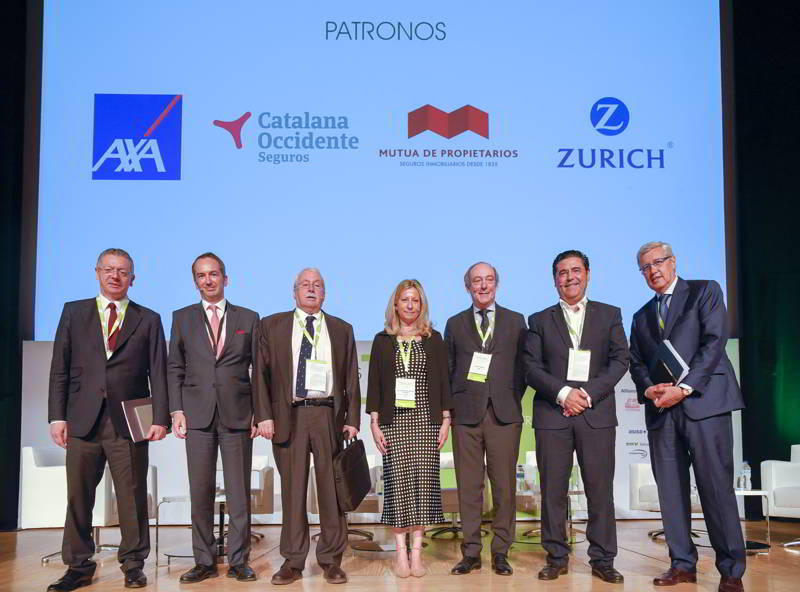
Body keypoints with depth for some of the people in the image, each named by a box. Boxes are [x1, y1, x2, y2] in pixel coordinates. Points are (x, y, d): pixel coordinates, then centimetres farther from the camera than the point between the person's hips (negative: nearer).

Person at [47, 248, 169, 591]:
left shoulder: (148, 320, 9)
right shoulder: (74, 312, 12)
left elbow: (158, 373, 4)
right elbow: (59, 369, 8)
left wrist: (160, 418, -5)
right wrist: (57, 416, 0)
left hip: (129, 422, -1)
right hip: (82, 421, 1)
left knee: (132, 497, 3)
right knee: (78, 497, 6)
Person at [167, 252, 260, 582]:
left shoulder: (248, 318, 9)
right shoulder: (182, 318, 11)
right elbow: (174, 368, 9)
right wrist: (177, 411, -1)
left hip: (238, 416, 0)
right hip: (197, 416, 1)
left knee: (239, 493, 2)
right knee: (200, 493, 4)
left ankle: (238, 561, 11)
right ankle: (204, 562, 14)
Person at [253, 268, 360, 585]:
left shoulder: (341, 329, 13)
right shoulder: (271, 326, 10)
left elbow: (351, 378, 10)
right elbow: (261, 373, 5)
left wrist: (352, 420, 2)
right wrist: (264, 415, -5)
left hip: (329, 415, 1)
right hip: (289, 415, -1)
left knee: (331, 488, 3)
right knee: (292, 490, 4)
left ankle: (331, 560, 14)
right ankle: (292, 561, 14)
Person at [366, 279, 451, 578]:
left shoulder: (434, 339, 9)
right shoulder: (382, 340, 8)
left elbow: (443, 382, 7)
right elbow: (374, 384, 5)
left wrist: (445, 420, 1)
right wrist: (374, 422, -2)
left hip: (426, 421, 1)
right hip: (394, 421, 0)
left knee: (423, 483, -1)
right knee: (398, 483, -2)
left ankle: (417, 551, 8)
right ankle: (401, 552, 7)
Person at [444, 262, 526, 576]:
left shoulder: (516, 321, 11)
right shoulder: (455, 323, 12)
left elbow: (523, 366, 10)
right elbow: (448, 369, 12)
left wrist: (513, 397, 0)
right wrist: (453, 404, 4)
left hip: (504, 413, 0)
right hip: (466, 413, 1)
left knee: (504, 485, 1)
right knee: (469, 485, 3)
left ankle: (500, 552, 12)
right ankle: (471, 552, 11)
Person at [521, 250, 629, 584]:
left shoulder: (609, 315, 11)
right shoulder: (540, 321, 11)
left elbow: (620, 359, 2)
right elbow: (531, 367, 3)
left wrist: (589, 393, -10)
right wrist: (562, 393, -12)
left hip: (596, 413, 0)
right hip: (552, 414, 1)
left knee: (600, 489, 1)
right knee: (552, 490, 3)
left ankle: (602, 559, 12)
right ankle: (556, 557, 13)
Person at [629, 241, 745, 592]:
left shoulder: (704, 291, 6)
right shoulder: (642, 317, 22)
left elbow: (715, 341, -6)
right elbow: (636, 363, 16)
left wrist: (684, 388, -14)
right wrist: (648, 389, -7)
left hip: (702, 401, -5)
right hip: (660, 408, 5)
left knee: (716, 486, -5)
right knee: (670, 490, 4)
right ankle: (682, 564, 12)